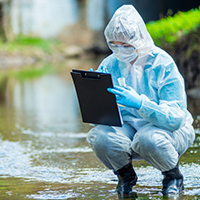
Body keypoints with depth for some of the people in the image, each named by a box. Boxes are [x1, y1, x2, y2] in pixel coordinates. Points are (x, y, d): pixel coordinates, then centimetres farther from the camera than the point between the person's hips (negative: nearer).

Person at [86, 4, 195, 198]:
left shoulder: (163, 65, -19)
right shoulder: (110, 65, -7)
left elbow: (175, 118, -27)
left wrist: (140, 103, -43)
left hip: (170, 129, -3)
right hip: (129, 127, 4)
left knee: (149, 139, -39)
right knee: (100, 137, -29)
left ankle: (173, 176, -4)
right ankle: (126, 175, 4)